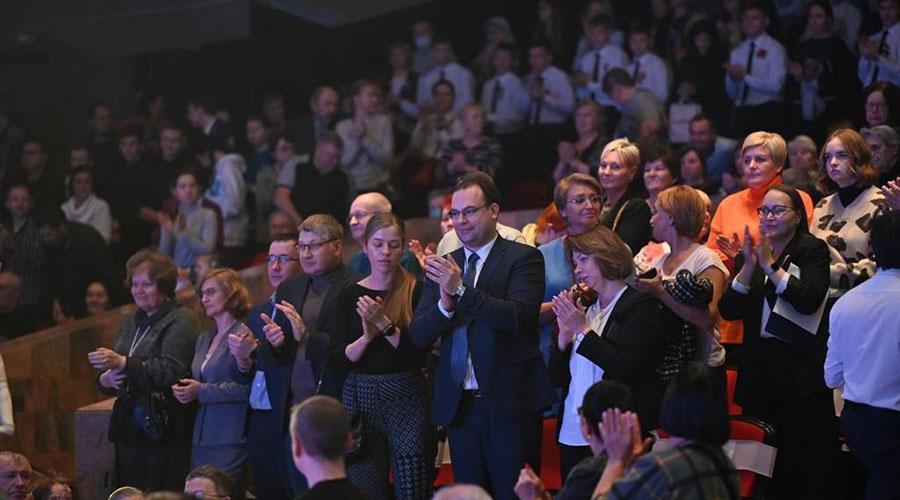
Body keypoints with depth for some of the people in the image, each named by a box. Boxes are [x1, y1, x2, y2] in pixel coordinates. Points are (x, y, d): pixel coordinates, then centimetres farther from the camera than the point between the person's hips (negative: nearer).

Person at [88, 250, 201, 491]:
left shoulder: (181, 320, -4)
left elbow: (170, 370, -19)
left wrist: (122, 363, -24)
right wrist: (105, 380, -4)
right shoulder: (130, 323, 19)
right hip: (129, 432, 7)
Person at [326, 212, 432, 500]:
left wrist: (384, 324, -18)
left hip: (407, 401, -2)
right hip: (360, 400, 2)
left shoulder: (415, 291, 1)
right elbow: (336, 363, 1)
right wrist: (366, 336, -14)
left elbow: (419, 352, -9)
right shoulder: (349, 296, 8)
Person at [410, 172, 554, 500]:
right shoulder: (443, 267, 11)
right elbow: (419, 337, 5)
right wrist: (445, 304, -15)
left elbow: (519, 317, -17)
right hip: (458, 405, 5)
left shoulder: (523, 258, -2)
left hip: (509, 401, -5)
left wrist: (460, 289, -22)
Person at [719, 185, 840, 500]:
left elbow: (809, 301, -16)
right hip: (759, 367, 4)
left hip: (802, 367, -4)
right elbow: (728, 311, 1)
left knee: (810, 464, -5)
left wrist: (770, 265, -17)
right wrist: (748, 265, -11)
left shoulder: (813, 250, 0)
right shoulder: (749, 255, 12)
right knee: (767, 460, 5)